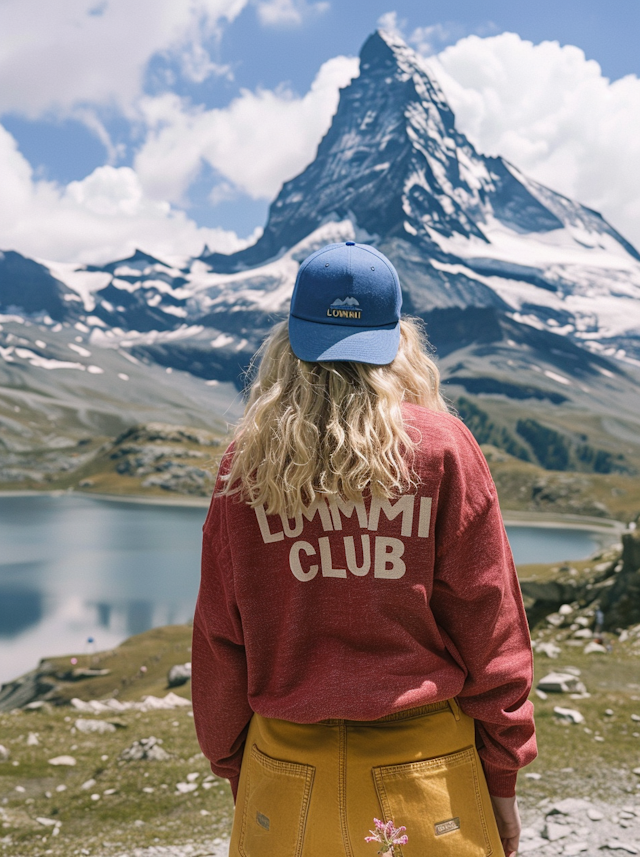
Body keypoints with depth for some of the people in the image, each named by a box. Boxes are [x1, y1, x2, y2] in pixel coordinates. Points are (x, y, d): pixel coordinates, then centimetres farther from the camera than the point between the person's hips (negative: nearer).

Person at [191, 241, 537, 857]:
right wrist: (502, 777, 3)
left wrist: (230, 765, 15)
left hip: (287, 767, 2)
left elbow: (218, 637, 1)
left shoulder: (245, 461, -5)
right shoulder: (442, 446, -9)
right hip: (423, 761, -1)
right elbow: (487, 620, -7)